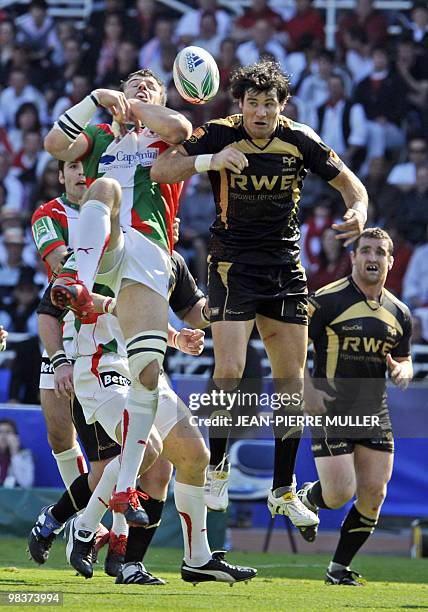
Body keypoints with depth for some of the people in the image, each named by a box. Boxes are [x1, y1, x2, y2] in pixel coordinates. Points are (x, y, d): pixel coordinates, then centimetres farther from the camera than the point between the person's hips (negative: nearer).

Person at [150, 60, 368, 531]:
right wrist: (210, 160, -32)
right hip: (232, 264, -3)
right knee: (230, 369, -17)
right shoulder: (220, 135, -10)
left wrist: (358, 210, -17)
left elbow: (346, 180, 5)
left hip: (285, 267, 3)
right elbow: (160, 170, -15)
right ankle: (217, 467, 5)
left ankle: (283, 491, 11)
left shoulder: (298, 140, -5)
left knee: (292, 379, 1)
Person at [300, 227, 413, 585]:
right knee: (340, 494, -12)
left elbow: (404, 361, 19)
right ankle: (306, 499, 25)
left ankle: (340, 568, 16)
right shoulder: (328, 300, -9)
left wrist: (402, 370, -5)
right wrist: (306, 390, -17)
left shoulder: (398, 313, 8)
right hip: (330, 409, -5)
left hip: (374, 413, 5)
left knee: (373, 495, -1)